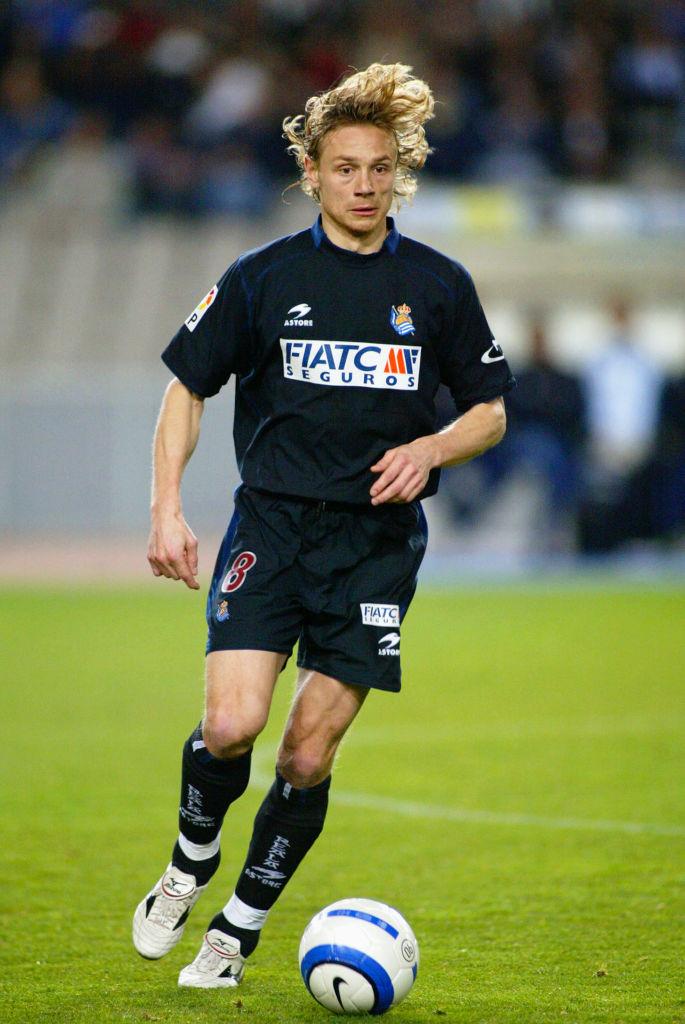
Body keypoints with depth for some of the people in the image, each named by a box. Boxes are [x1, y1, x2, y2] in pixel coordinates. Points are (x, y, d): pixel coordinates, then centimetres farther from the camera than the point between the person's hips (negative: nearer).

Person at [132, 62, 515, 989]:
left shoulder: (439, 286, 5)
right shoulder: (264, 277, 2)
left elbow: (491, 411, 12)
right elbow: (188, 386, 8)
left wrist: (430, 449, -8)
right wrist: (167, 510, -1)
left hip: (379, 540, 1)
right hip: (271, 525, -1)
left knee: (309, 755, -3)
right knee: (232, 725, -18)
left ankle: (237, 933, 13)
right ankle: (189, 868, 11)